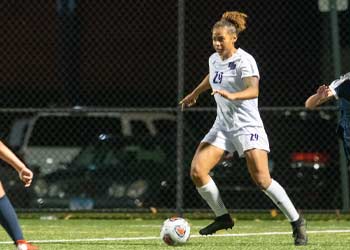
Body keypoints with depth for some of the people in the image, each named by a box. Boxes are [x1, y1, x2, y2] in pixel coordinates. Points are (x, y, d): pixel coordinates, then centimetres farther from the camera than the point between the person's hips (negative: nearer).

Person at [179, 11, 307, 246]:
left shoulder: (244, 60, -15)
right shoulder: (214, 59, 8)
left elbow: (253, 90, -32)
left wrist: (232, 95, -50)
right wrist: (194, 94, 47)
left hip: (247, 126, -7)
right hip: (222, 127, 7)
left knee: (262, 179, -16)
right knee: (197, 171, -9)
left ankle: (297, 221, 1)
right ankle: (223, 217, 9)